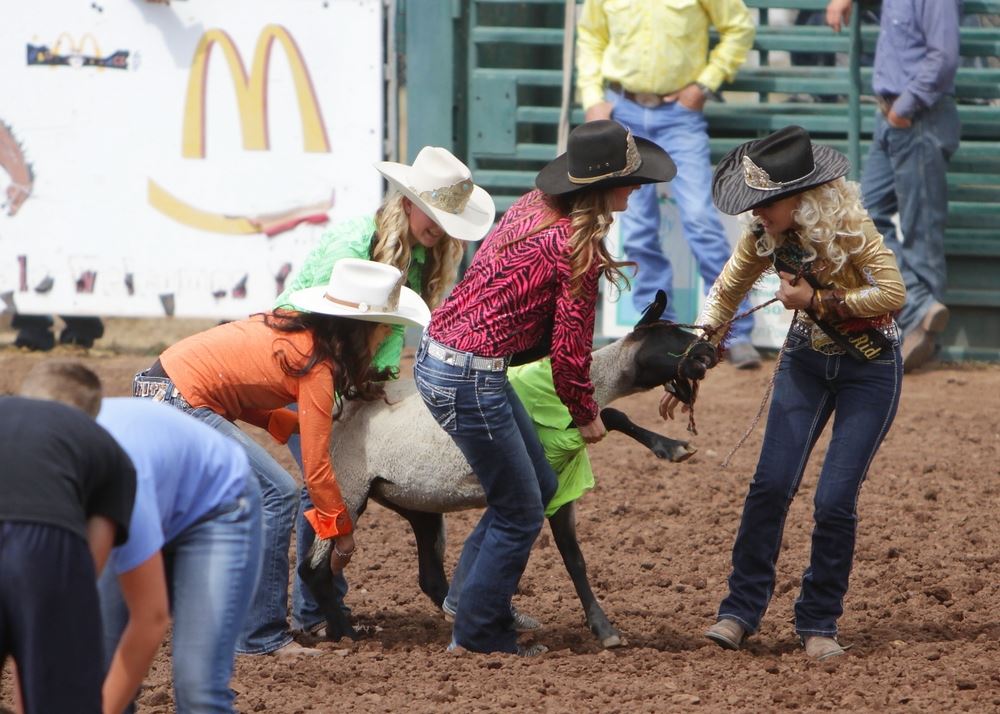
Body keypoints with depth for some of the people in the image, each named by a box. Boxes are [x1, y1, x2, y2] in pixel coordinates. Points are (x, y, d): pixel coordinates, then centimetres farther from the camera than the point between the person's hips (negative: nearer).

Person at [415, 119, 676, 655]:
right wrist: (588, 418, 6)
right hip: (468, 378, -9)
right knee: (521, 512, 7)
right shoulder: (580, 249, -18)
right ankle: (482, 636, 17)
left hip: (437, 354, 9)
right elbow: (570, 353, -12)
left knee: (539, 486, 21)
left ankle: (467, 603, 27)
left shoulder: (534, 207, 5)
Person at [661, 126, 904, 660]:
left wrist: (817, 301, -25)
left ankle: (819, 622, 7)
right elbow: (724, 295, 2)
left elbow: (893, 293, -25)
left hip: (869, 367, -4)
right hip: (805, 360, 4)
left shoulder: (847, 226, -24)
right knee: (771, 485, -6)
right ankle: (741, 609, 5)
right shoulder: (765, 236, -9)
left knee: (835, 500, -8)